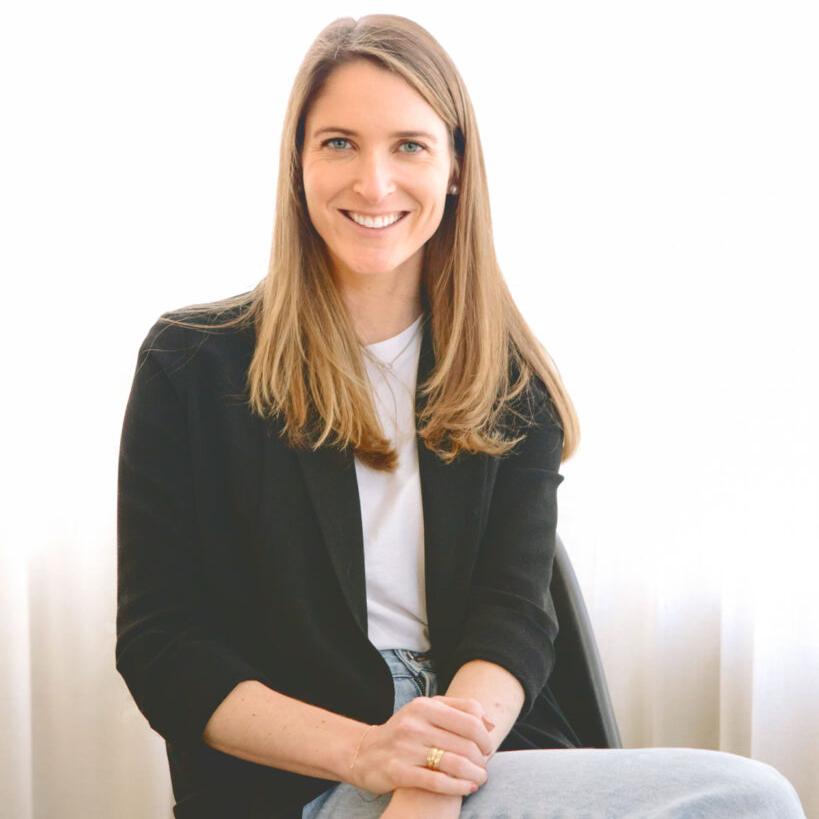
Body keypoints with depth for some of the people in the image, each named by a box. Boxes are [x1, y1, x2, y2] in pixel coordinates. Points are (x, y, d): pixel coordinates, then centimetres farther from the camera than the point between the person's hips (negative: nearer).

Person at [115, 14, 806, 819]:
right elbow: (159, 647, -4)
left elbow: (514, 611, -4)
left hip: (474, 749, 6)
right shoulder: (191, 365, 0)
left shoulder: (511, 382, 8)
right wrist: (367, 752, -20)